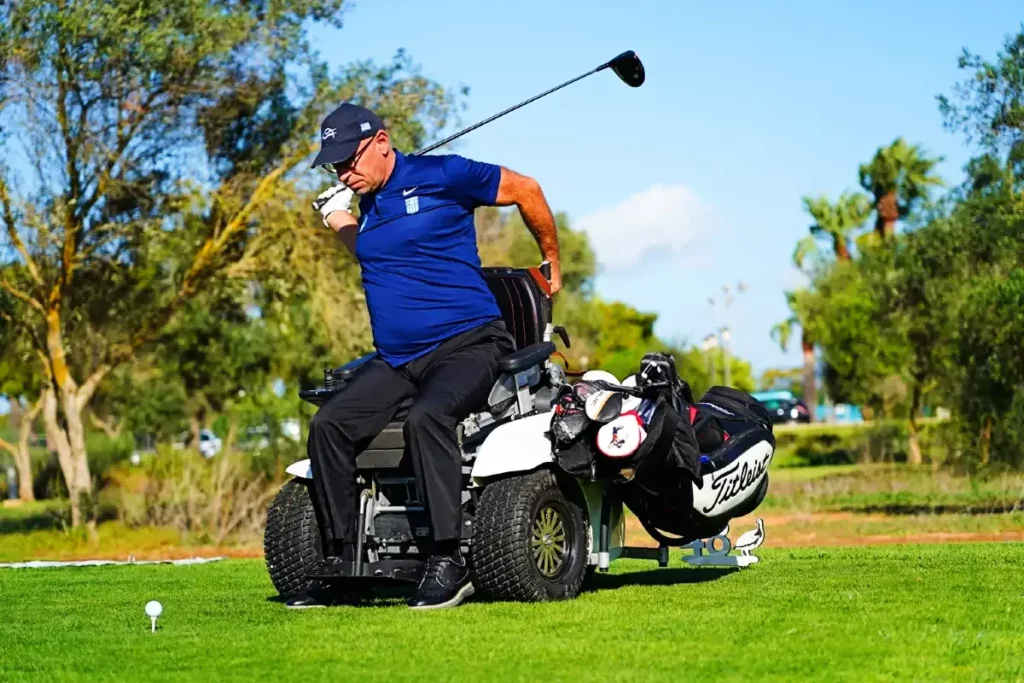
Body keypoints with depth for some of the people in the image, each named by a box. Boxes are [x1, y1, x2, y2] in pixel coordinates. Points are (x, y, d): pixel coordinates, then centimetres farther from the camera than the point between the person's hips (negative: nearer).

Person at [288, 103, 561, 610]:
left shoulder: (441, 176, -6)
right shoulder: (368, 205, 15)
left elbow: (525, 190, 4)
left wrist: (552, 263, 14)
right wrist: (340, 221, 19)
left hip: (466, 345, -7)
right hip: (395, 360, 7)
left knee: (426, 417, -34)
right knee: (328, 424, -12)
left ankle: (448, 563, -32)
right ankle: (338, 560, -4)